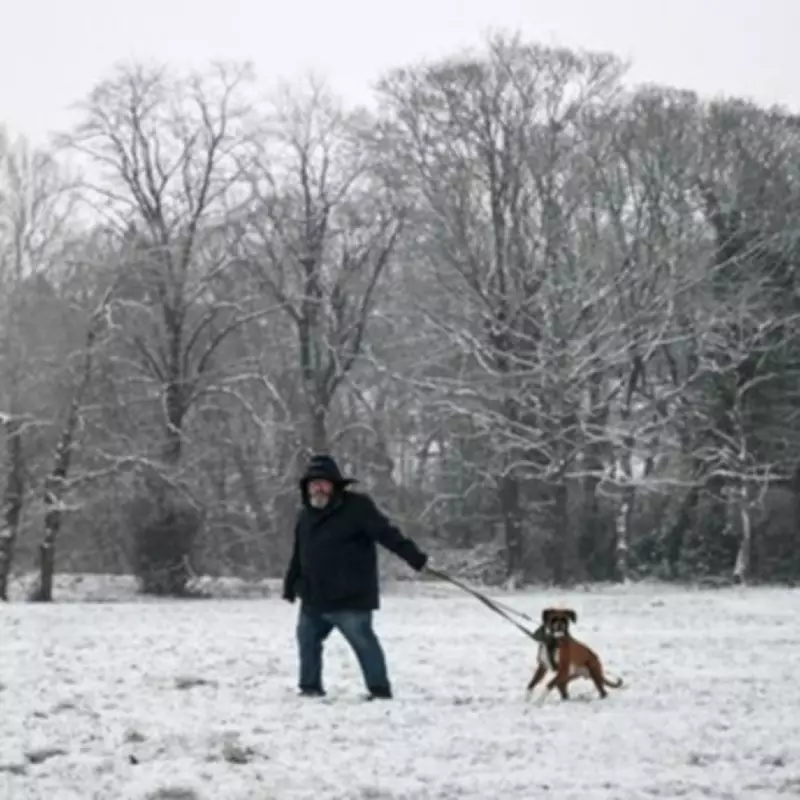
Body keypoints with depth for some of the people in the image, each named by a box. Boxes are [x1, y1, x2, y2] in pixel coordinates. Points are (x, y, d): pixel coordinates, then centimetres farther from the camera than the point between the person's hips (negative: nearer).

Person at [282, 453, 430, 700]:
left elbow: (386, 533, -18)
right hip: (313, 598, 7)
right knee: (307, 639, 14)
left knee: (363, 641, -9)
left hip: (350, 597, -7)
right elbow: (298, 555, 21)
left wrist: (413, 556, -27)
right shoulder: (306, 515, 12)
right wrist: (290, 585, 25)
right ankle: (310, 686, 27)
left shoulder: (356, 507, -10)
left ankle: (380, 689, -4)